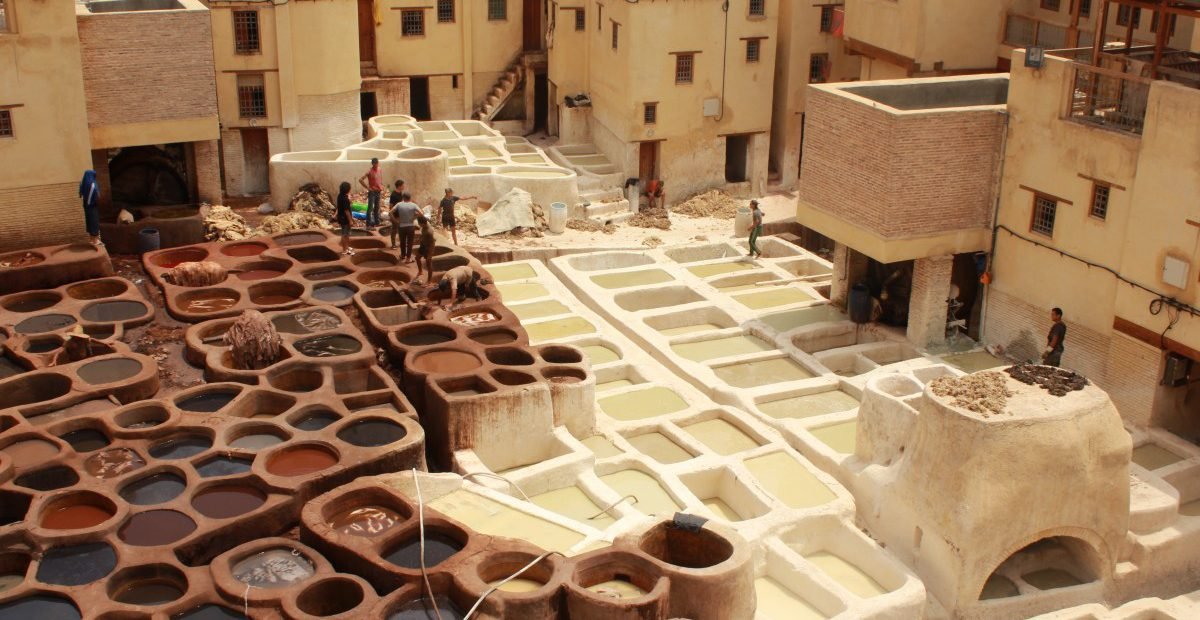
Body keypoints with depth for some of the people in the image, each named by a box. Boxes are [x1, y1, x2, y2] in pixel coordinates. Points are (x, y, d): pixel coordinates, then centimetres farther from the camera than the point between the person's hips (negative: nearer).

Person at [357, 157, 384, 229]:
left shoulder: (380, 171, 6)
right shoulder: (370, 172, -13)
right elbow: (360, 179, -16)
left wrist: (382, 189, 11)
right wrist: (367, 187, -13)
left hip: (378, 192, 6)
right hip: (372, 192, -6)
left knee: (377, 208, 14)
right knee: (370, 208, -6)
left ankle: (376, 222, 23)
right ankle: (369, 225, -6)